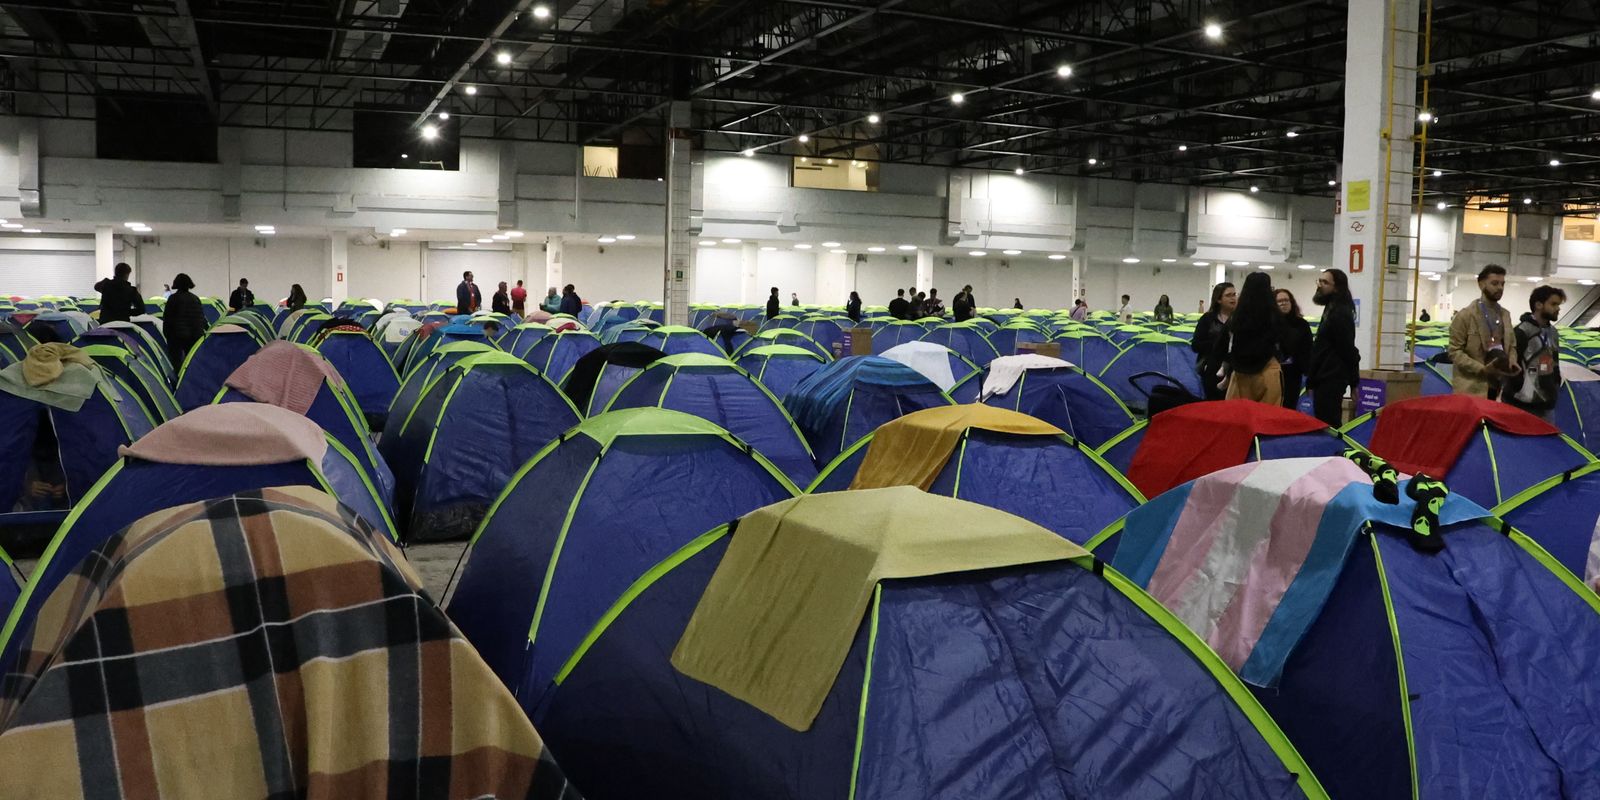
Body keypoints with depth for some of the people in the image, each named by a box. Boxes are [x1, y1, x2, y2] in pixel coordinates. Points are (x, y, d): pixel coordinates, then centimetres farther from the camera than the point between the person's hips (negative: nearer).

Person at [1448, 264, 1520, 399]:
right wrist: (1481, 369, -19)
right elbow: (1455, 351, -9)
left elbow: (1511, 345, 22)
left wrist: (1512, 362, -1)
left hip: (1500, 387, 6)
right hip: (1471, 388, -6)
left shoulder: (1505, 315, 15)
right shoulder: (1465, 315, -5)